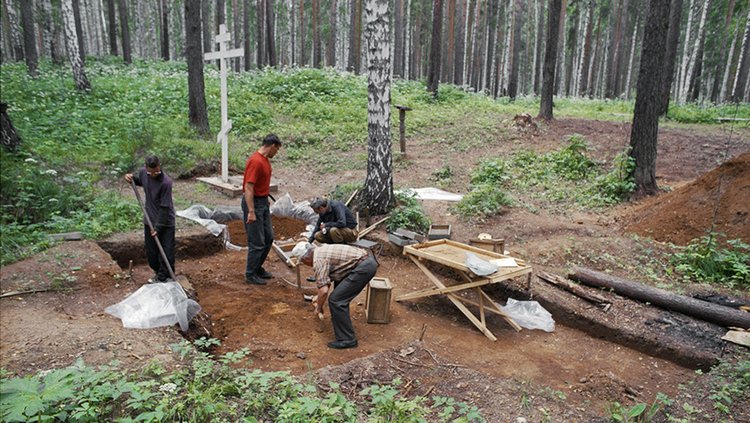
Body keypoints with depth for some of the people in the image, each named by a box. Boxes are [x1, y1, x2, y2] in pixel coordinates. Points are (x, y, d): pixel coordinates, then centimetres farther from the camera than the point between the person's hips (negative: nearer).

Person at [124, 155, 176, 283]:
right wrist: (131, 178, -2)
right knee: (151, 252, 15)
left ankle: (163, 277, 13)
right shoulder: (142, 172, -7)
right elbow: (138, 181, 21)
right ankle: (159, 273, 34)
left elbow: (165, 207, -22)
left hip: (165, 222, -6)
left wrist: (158, 227, -21)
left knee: (166, 253, -1)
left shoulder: (166, 182, -26)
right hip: (149, 220, 6)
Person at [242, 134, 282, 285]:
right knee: (257, 242, -2)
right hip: (254, 203, -10)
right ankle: (250, 275, 12)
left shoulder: (266, 159, 10)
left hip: (264, 202, 10)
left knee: (268, 237, 15)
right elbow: (248, 187, -25)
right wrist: (251, 212, -28)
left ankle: (257, 267, 30)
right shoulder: (255, 161, -21)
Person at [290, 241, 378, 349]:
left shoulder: (318, 260, -9)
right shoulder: (322, 250, 20)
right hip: (368, 259, 11)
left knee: (336, 300, -7)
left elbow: (323, 291, -15)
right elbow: (328, 278, 35)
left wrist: (319, 307, 4)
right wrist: (319, 299, 46)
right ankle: (340, 316, 43)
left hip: (364, 267, -11)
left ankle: (346, 340, -1)